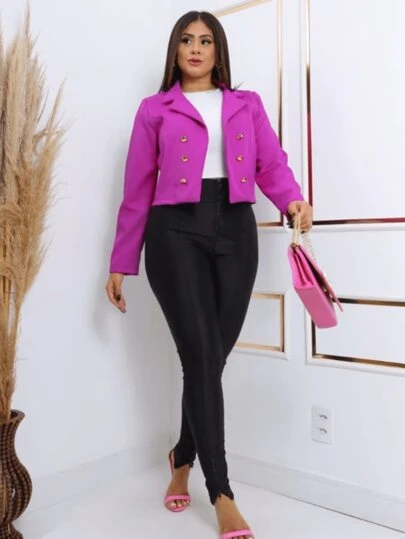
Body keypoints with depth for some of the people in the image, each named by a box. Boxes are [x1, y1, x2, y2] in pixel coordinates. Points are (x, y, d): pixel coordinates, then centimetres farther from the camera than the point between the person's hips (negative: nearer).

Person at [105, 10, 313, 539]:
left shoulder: (248, 104, 18)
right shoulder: (155, 109, 12)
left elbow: (272, 164, 6)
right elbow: (138, 190, 8)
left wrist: (293, 200, -16)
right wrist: (122, 262, 5)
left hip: (235, 229, 3)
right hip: (177, 231, -2)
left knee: (214, 357, 5)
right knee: (202, 357, -8)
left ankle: (184, 456, 32)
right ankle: (222, 494, 4)